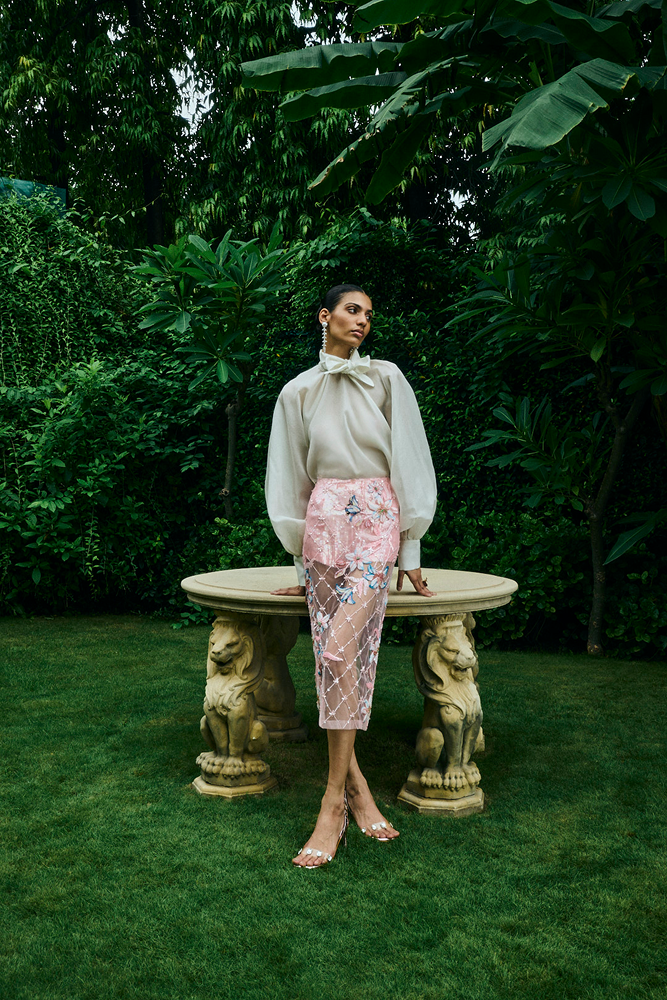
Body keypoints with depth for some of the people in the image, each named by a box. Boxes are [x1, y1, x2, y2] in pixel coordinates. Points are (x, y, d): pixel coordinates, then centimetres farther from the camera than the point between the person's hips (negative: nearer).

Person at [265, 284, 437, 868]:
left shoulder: (386, 378, 7)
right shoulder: (298, 392, 12)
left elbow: (408, 463, 6)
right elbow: (293, 479, 14)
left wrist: (411, 550, 3)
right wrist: (303, 561, 13)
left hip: (376, 522, -2)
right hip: (324, 524, 3)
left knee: (342, 651, -17)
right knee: (333, 662, -2)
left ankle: (334, 803, -9)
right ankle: (358, 788, 9)